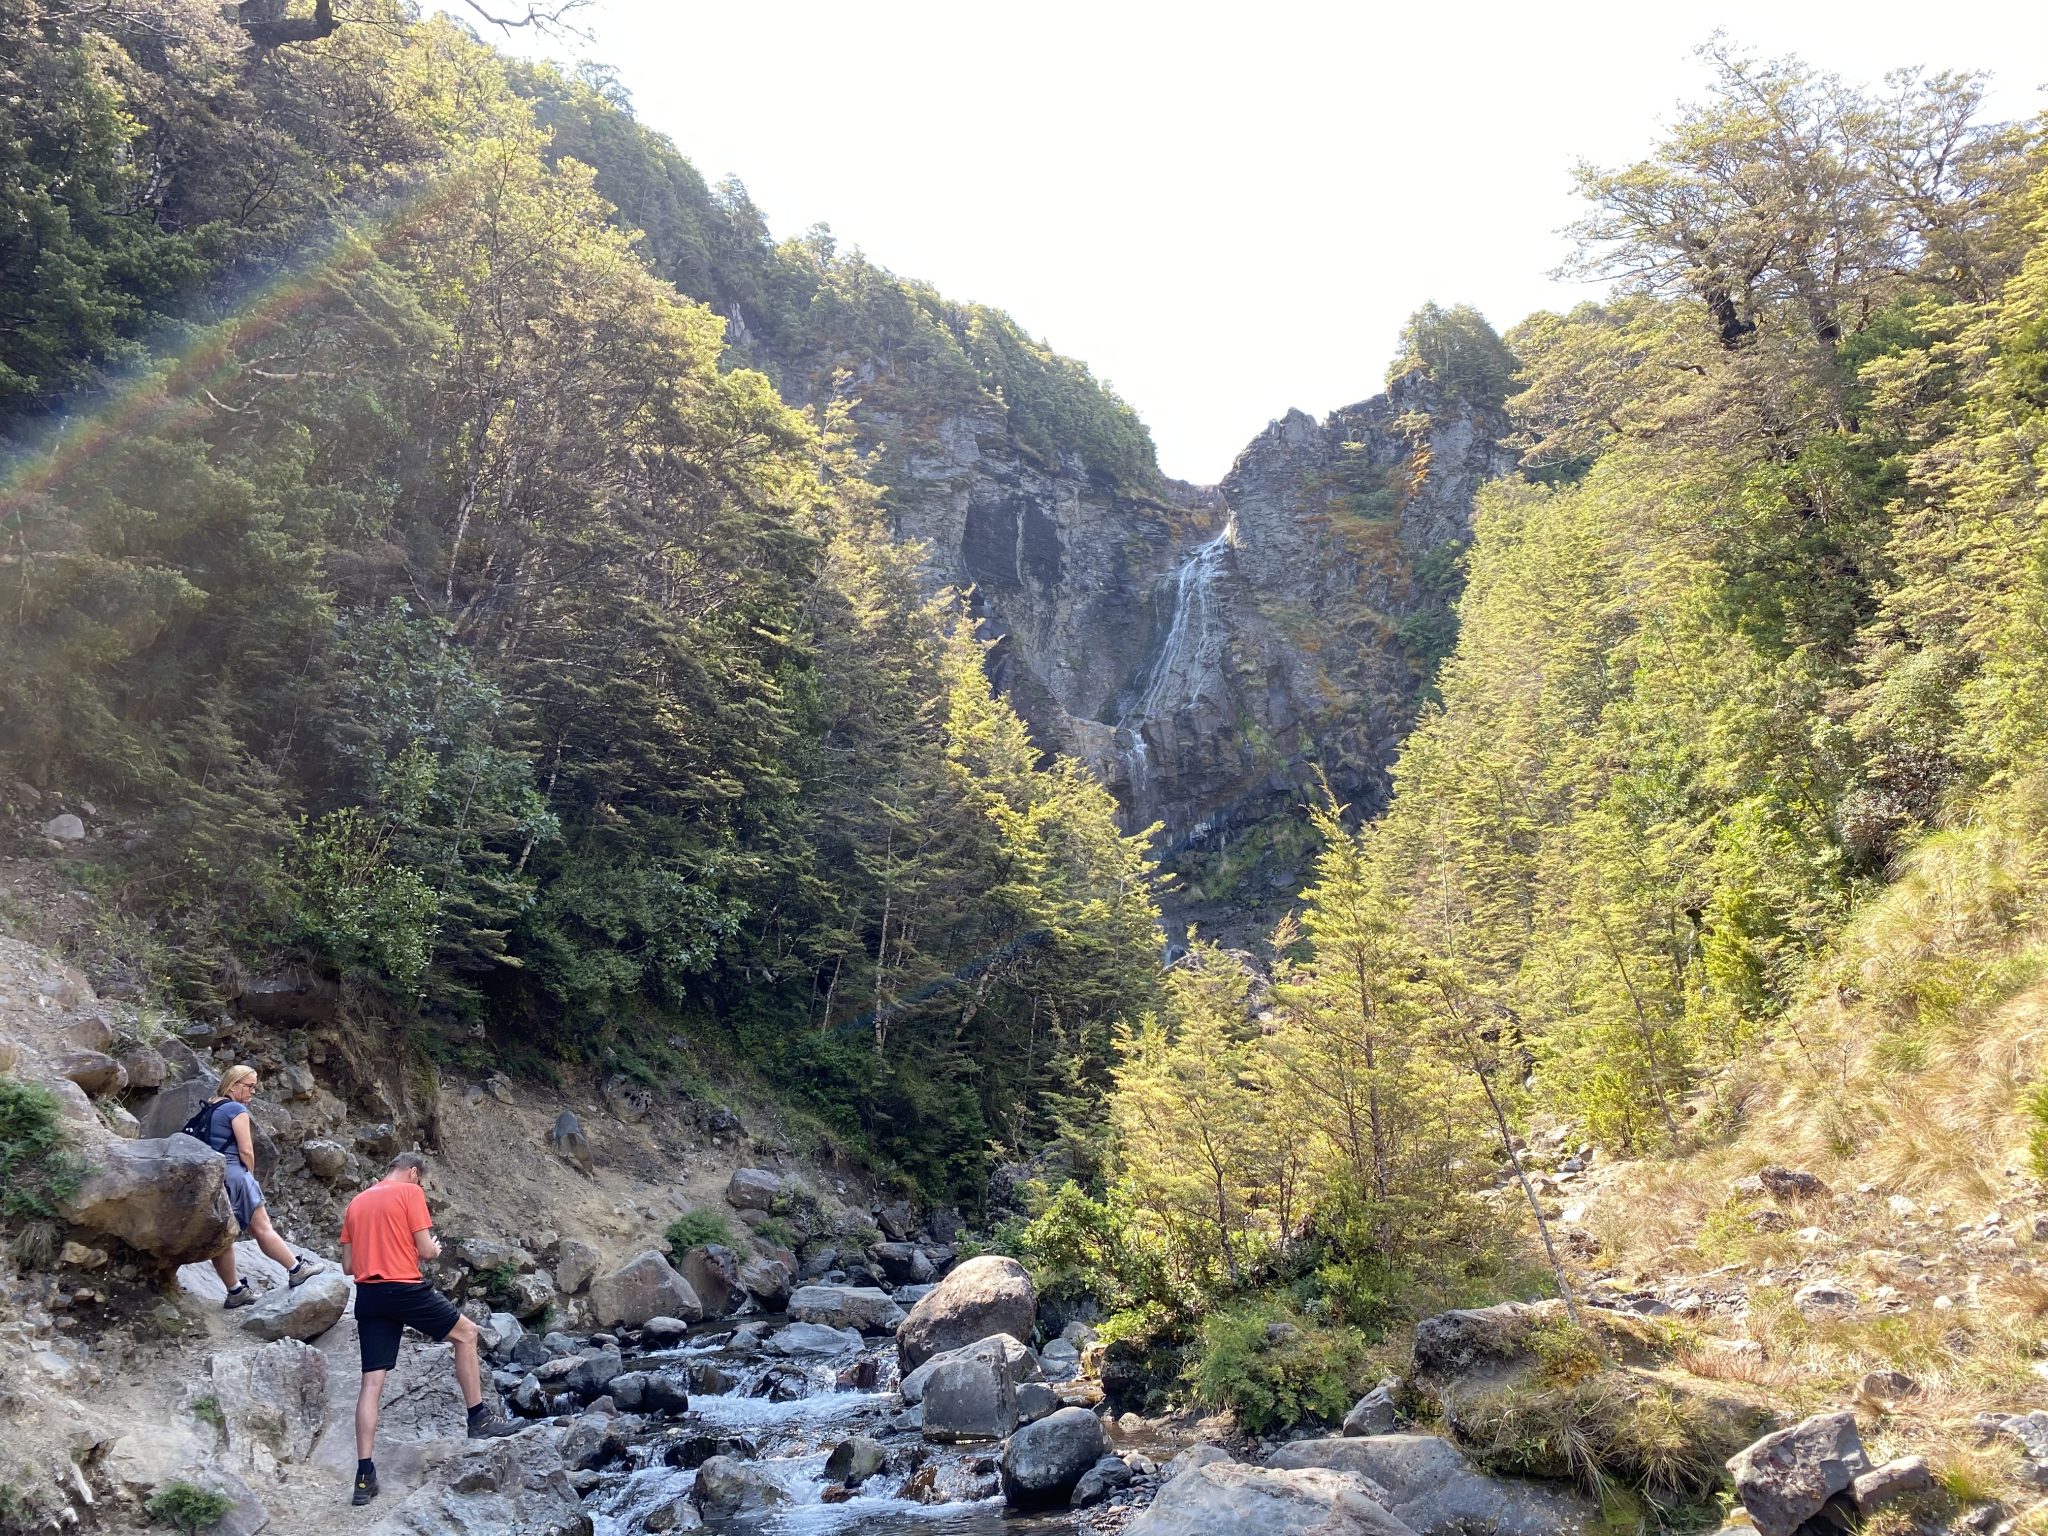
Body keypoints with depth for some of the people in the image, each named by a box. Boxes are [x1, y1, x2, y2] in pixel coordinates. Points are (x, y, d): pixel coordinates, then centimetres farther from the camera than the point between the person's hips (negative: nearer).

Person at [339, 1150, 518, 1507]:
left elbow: (348, 1266, 15)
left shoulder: (357, 1202, 17)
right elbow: (426, 1250, -7)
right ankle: (479, 1419, 14)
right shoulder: (411, 1192, -2)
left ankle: (365, 1474, -2)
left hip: (368, 1296, 6)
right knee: (466, 1332, 13)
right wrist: (435, 1250, 15)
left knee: (372, 1382, 4)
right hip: (405, 1288, -6)